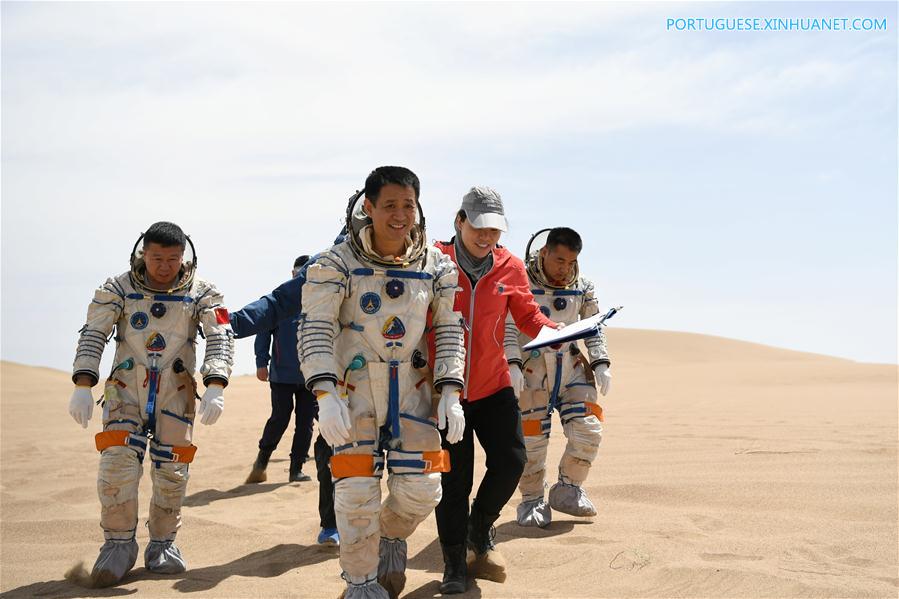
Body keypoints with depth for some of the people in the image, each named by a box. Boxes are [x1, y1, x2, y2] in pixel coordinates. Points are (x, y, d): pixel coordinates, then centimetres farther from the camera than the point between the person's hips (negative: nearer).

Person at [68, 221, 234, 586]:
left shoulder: (201, 293, -3)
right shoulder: (118, 289, -3)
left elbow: (221, 338, -10)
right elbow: (93, 335, -5)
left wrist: (215, 388, -24)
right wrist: (82, 386, -16)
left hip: (176, 392, 1)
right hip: (126, 389, 0)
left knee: (171, 471, 3)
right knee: (117, 464, -12)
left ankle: (163, 544, 19)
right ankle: (119, 544, 2)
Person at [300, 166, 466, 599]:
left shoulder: (435, 266, 1)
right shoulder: (338, 263, -9)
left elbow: (449, 331, 5)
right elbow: (315, 328, -13)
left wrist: (450, 393, -5)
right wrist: (325, 395, -23)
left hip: (414, 388, 3)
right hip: (355, 388, -2)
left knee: (421, 489, -1)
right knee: (357, 492, -4)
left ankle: (392, 535, 34)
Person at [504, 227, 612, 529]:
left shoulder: (582, 288, 4)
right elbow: (508, 327, -11)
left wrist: (601, 363, 1)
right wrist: (512, 365, -23)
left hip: (571, 366, 4)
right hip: (531, 369, -4)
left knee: (588, 430, -5)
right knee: (532, 438, -1)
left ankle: (567, 490, 14)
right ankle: (532, 501, 16)